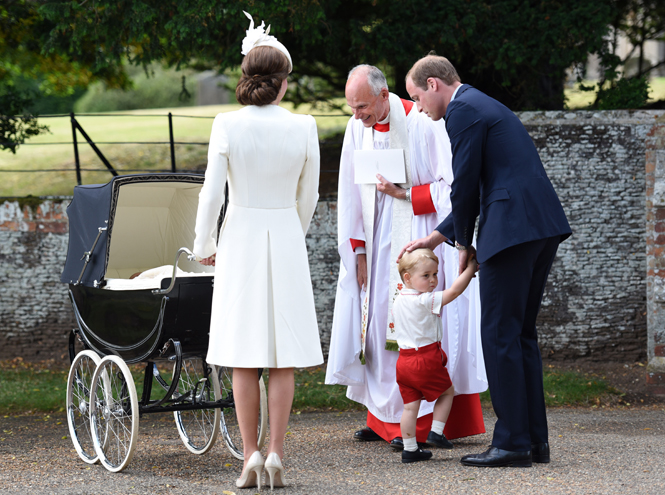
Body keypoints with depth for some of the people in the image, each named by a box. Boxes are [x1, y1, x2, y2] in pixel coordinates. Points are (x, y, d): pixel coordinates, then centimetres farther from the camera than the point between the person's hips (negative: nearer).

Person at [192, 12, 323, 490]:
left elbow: (211, 194, -7)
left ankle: (251, 456, 3)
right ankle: (276, 454, 3)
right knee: (284, 357, 5)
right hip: (285, 239, 0)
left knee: (244, 358, 5)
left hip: (240, 239, 0)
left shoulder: (227, 126, -8)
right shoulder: (303, 127, -5)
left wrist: (205, 246, 8)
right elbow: (309, 197, 5)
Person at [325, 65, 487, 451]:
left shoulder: (423, 124, -14)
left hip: (421, 237, -6)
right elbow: (352, 194, 7)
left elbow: (451, 186, -11)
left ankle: (422, 422, -8)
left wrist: (405, 195, -18)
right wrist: (358, 251, 4)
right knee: (378, 323, 4)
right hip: (379, 242, 6)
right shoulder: (358, 128, 3)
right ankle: (385, 418, 11)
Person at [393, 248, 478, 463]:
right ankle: (436, 432, 10)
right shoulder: (425, 300, -16)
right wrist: (471, 268, -9)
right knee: (447, 391, 16)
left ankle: (409, 449, 7)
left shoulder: (398, 301, 9)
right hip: (427, 360, -7)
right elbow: (454, 291, -19)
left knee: (410, 405, 7)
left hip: (405, 360, 7)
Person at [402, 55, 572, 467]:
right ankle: (535, 440, 15)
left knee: (500, 335, -4)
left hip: (513, 229, -10)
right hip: (543, 227, 10)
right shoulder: (485, 107, 26)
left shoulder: (463, 110, -5)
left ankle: (512, 443, -4)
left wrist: (463, 244, 6)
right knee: (522, 333, 14)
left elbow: (466, 185, -8)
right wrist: (434, 238, 31)